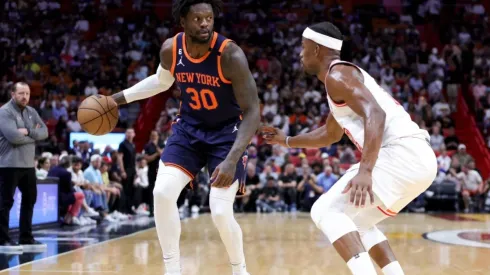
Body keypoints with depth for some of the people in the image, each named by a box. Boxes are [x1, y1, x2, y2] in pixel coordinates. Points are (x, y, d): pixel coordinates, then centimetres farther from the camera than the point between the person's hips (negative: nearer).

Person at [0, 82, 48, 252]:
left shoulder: (31, 112, 12)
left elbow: (44, 132, 3)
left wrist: (28, 132, -15)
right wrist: (34, 135, -9)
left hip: (28, 164, 8)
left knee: (30, 199, 13)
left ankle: (26, 238, 21)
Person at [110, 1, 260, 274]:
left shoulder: (231, 55, -28)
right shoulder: (170, 49, -13)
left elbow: (253, 113, -27)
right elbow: (162, 81, 13)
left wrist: (232, 160, -38)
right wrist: (119, 98, 11)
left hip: (227, 132, -4)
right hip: (189, 127, 4)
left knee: (221, 212, -14)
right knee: (162, 193, -12)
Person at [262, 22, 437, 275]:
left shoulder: (337, 75, -4)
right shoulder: (343, 76, 27)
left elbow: (375, 115, -21)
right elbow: (330, 134, 43)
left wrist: (365, 171, -30)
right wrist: (287, 141, 51)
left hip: (403, 154, -10)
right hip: (417, 157, 10)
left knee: (326, 211, -7)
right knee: (357, 221, 25)